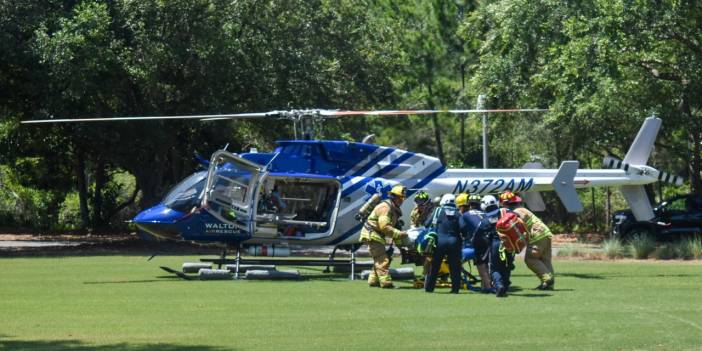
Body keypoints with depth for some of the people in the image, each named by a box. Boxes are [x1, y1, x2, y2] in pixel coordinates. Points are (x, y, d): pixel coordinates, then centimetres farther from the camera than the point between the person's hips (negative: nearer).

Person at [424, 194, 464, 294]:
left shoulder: (438, 211, 3)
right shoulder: (457, 214, 4)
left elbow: (427, 224, 2)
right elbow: (462, 228, -9)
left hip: (440, 241, 0)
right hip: (453, 241, 0)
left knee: (435, 265, 7)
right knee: (454, 266, 6)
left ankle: (429, 287, 11)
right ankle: (455, 288, 5)